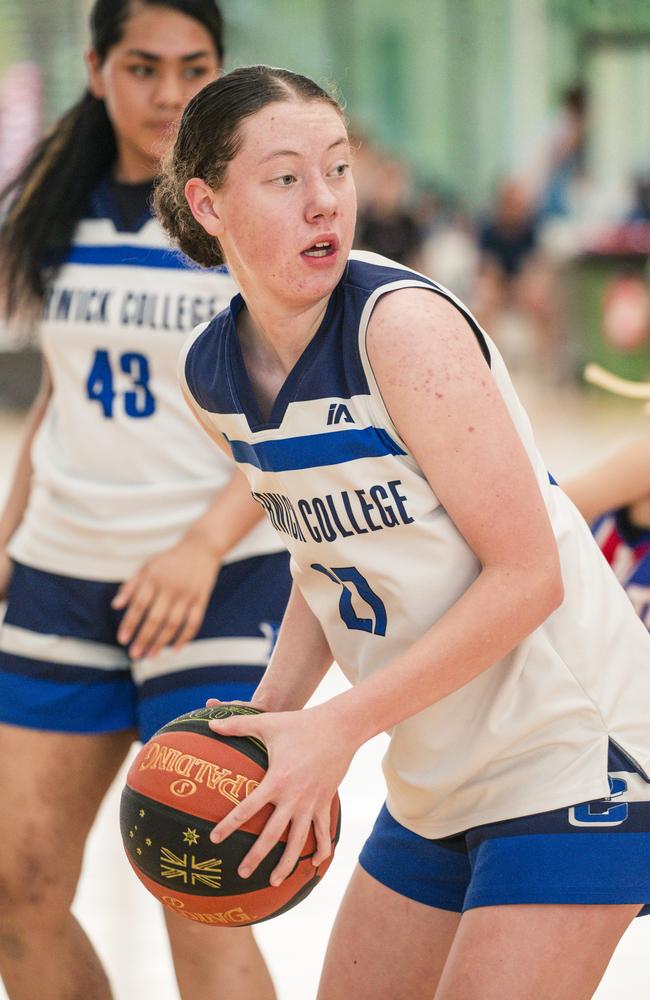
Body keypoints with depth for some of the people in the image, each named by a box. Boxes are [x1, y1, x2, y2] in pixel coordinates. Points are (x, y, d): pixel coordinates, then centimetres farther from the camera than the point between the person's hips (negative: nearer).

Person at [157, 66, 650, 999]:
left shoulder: (404, 322, -20)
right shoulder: (210, 374, 2)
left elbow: (528, 573, -21)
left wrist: (337, 729, -22)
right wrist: (273, 711, 0)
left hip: (568, 755, -7)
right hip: (436, 778, 7)